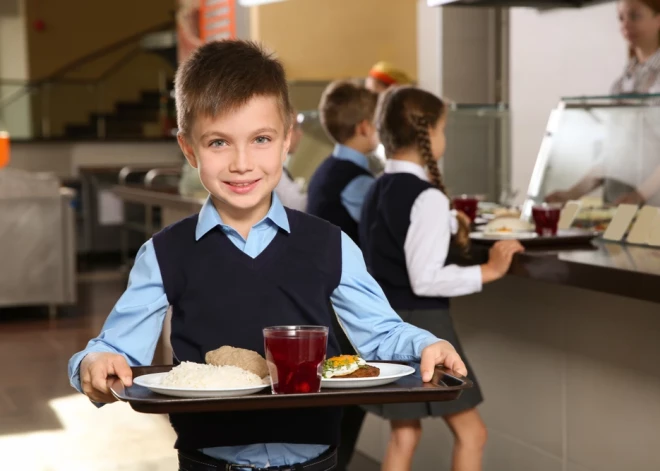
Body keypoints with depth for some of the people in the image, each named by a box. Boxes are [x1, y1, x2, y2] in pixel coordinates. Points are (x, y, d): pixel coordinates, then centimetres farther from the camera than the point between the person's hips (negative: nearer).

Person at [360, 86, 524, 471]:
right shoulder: (428, 197, -19)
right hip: (420, 323, -9)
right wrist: (488, 270, -19)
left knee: (404, 434, 16)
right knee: (470, 433, 4)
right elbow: (426, 279, -23)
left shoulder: (378, 190, 8)